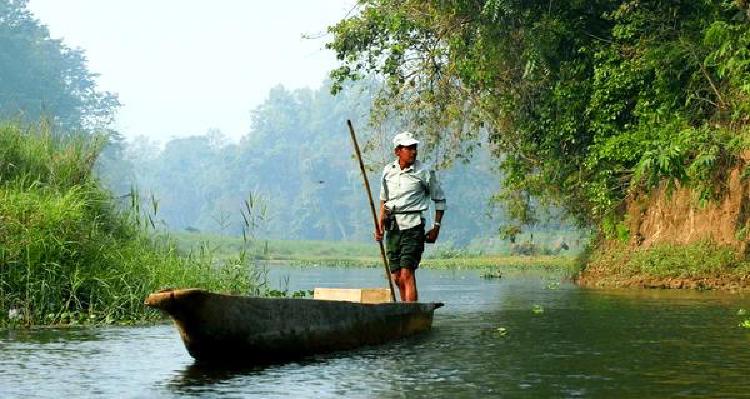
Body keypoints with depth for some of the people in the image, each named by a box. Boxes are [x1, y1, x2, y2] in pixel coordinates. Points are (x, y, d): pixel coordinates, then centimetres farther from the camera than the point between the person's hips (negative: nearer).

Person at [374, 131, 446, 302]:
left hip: (413, 226, -5)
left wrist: (436, 227, 0)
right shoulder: (388, 170, 9)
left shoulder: (424, 172, -2)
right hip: (392, 226, 5)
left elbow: (440, 200, 7)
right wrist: (379, 224, 12)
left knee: (406, 274, -16)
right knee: (397, 278, 7)